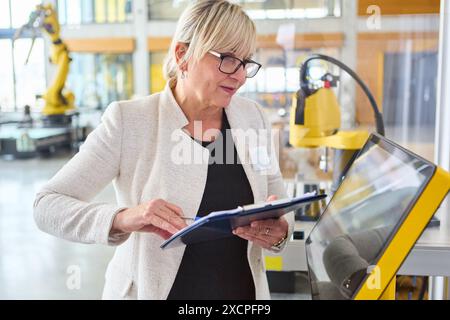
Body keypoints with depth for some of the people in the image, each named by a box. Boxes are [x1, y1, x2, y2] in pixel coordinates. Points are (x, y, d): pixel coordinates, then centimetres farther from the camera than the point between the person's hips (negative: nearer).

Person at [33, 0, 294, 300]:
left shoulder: (254, 117, -3)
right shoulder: (128, 120, -16)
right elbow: (47, 205, -16)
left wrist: (278, 232, -19)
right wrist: (121, 218, -35)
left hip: (245, 290, 4)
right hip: (152, 290, -3)